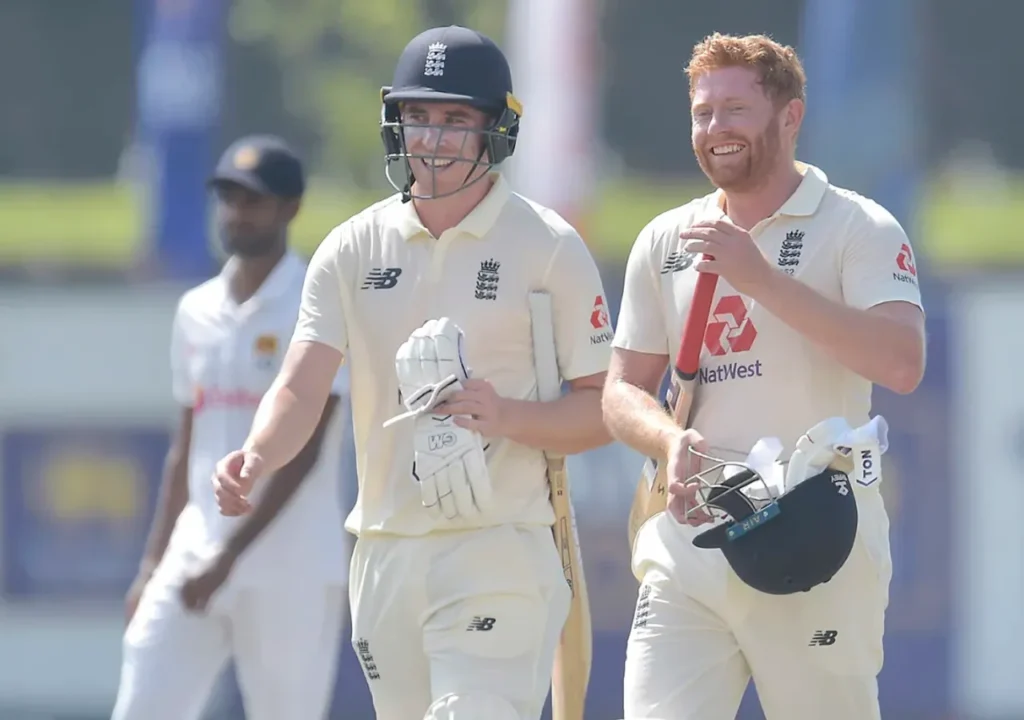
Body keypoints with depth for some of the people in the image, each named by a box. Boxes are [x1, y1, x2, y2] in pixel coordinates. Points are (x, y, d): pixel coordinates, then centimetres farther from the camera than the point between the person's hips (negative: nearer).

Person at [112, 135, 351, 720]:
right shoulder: (197, 311, 14)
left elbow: (304, 452, -14)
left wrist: (229, 557, -19)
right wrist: (153, 564, 15)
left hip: (290, 568, -6)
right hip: (193, 559, 6)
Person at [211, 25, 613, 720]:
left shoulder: (549, 248, -2)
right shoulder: (353, 249, 8)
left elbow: (606, 409, -2)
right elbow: (301, 388, -2)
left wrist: (507, 415, -21)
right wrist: (255, 459, -23)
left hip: (500, 551, -5)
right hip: (385, 552, 5)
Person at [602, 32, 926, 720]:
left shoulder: (858, 229, -1)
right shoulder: (665, 242, 14)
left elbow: (902, 364, -17)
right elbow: (622, 392, 15)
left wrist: (763, 280, -20)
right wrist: (670, 441, -9)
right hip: (690, 538, 4)